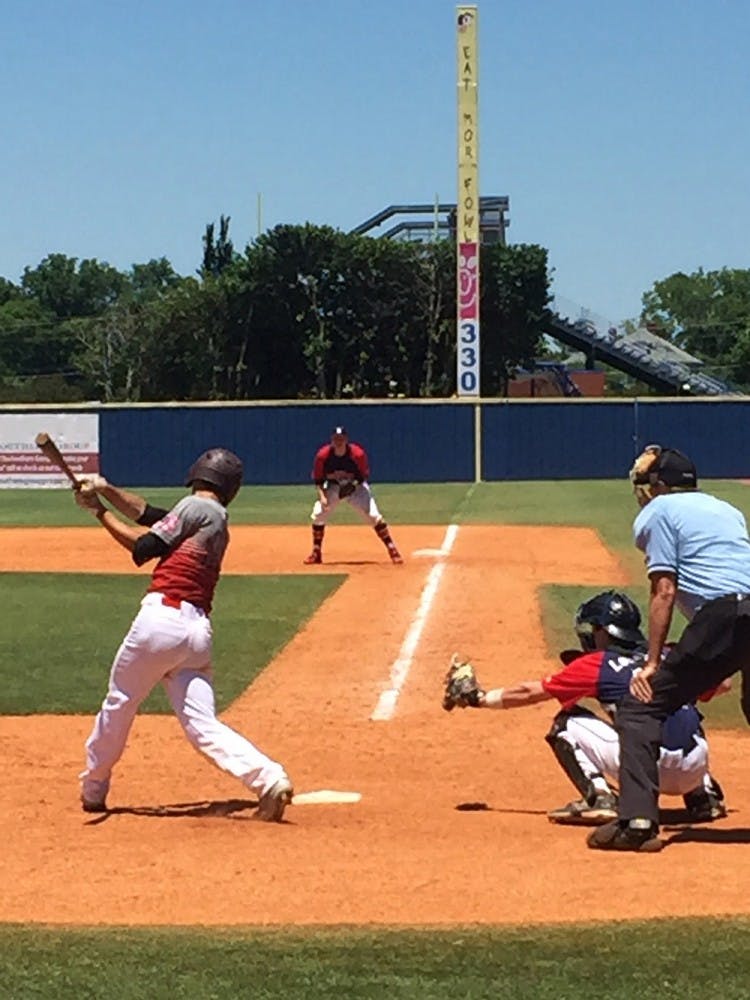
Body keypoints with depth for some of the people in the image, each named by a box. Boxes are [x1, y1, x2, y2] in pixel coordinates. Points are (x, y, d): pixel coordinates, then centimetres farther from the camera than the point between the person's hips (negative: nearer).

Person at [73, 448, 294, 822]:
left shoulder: (196, 507, -1)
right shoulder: (219, 524, 22)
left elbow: (143, 548, -3)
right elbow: (149, 515, 24)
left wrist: (100, 511, 7)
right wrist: (107, 490, 16)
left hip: (161, 619, -7)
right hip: (198, 631, 7)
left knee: (119, 703, 12)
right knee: (202, 723, 2)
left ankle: (93, 788, 26)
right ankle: (267, 777, -17)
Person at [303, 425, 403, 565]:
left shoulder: (357, 454, -26)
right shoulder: (323, 455, -21)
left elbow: (364, 475, -11)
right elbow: (318, 479, -9)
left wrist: (354, 484, -28)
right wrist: (322, 496, -24)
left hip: (356, 486, -2)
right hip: (332, 487, 2)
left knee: (373, 515, -16)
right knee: (318, 514, -11)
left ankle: (392, 549, -7)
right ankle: (316, 553, 4)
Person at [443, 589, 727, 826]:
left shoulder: (598, 664, 9)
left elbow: (529, 693, 15)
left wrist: (477, 697, 27)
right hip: (692, 771, 6)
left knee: (566, 724, 13)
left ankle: (598, 797, -4)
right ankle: (705, 795, 20)